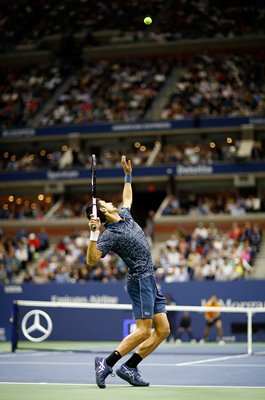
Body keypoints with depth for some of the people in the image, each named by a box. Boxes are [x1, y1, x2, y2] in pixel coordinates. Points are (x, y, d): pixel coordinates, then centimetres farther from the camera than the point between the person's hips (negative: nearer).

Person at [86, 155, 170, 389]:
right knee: (144, 330, -16)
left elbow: (127, 198, 35)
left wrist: (128, 175, 33)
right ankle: (106, 364, -9)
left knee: (163, 330, 3)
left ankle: (129, 368, 4)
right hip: (140, 279, -9)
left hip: (150, 280, 9)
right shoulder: (110, 234, -13)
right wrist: (94, 234, -33)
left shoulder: (125, 216, 12)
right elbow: (91, 260, -24)